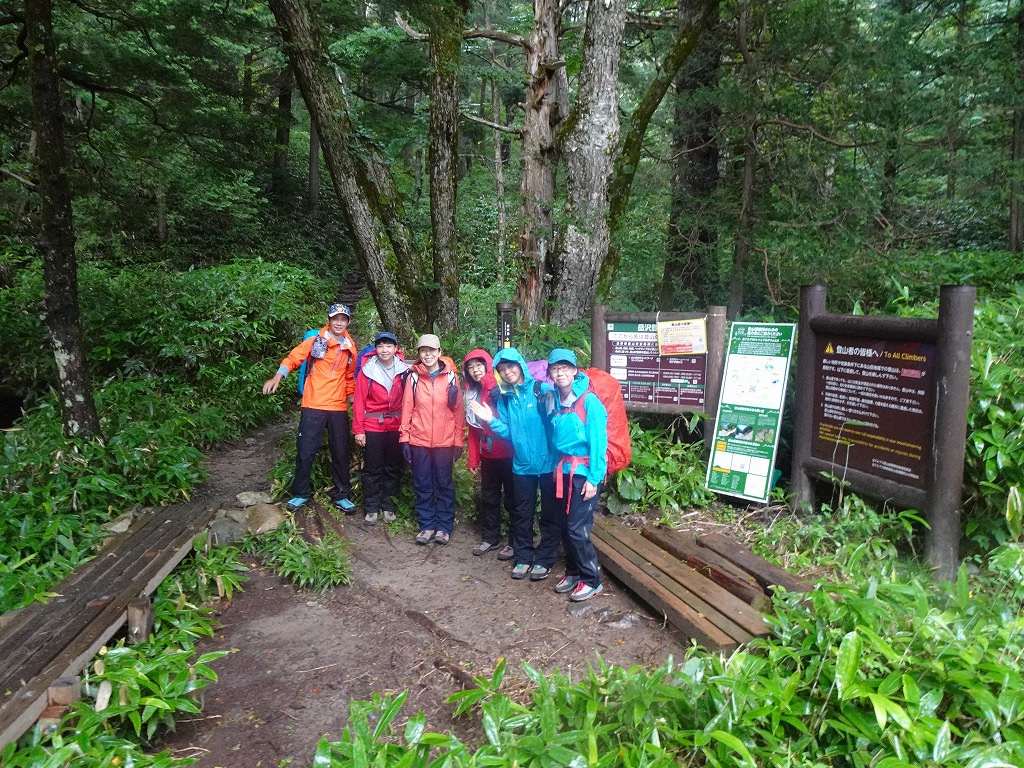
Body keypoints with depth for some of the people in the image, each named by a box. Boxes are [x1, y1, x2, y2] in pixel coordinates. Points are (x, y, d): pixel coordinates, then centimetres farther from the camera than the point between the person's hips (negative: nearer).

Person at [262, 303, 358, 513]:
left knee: (341, 453, 9)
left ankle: (341, 495, 21)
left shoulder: (350, 347, 8)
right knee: (305, 451, 1)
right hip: (313, 406, -3)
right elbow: (293, 358, -4)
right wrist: (278, 377, -20)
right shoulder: (315, 341, -3)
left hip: (339, 408, 3)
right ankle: (301, 493, 18)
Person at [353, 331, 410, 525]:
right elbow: (359, 401, -5)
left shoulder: (404, 370, -2)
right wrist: (358, 429, -7)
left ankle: (388, 505, 24)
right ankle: (371, 508, 16)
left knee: (393, 468, 11)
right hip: (372, 427, -2)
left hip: (396, 427, 2)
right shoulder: (367, 370, -6)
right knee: (372, 469, 6)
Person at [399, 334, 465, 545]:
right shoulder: (413, 377, 1)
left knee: (444, 485, 7)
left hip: (445, 441, -1)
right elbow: (407, 408, 2)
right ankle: (427, 526, 19)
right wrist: (404, 438, -2)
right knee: (423, 485, 8)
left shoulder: (450, 376, -1)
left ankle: (444, 527, 18)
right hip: (419, 441, 1)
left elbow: (458, 410, 0)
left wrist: (459, 440, -1)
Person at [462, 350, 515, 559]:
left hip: (508, 453, -6)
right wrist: (473, 459, 10)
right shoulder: (472, 394, 10)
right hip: (487, 454, 6)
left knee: (512, 497, 5)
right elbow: (472, 430, 11)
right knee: (489, 497, 16)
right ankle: (489, 538, 30)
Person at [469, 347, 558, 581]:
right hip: (522, 465, 4)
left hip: (548, 463, -4)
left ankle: (545, 559, 22)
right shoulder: (503, 398, 6)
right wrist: (492, 421, -10)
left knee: (549, 514, 8)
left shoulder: (542, 389, -10)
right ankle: (523, 557, 28)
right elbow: (508, 433, 4)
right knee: (521, 514, 13)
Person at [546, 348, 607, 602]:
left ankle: (592, 581, 8)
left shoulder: (589, 401, -13)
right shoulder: (556, 402, 6)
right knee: (565, 526, 12)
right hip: (563, 471, 6)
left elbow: (598, 442, -15)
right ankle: (573, 572, 28)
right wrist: (556, 467, 8)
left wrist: (594, 478, -16)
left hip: (584, 473, -6)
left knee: (577, 528, -6)